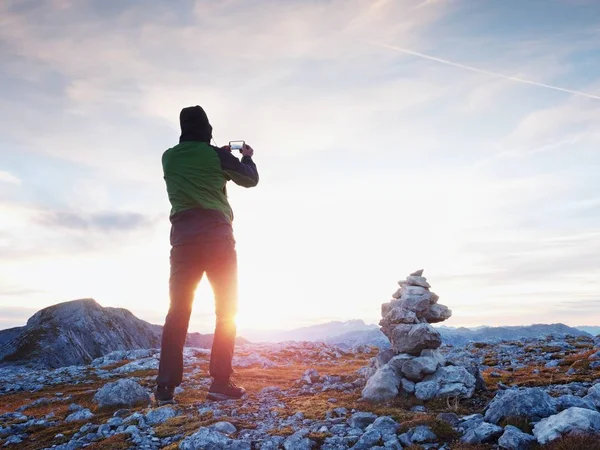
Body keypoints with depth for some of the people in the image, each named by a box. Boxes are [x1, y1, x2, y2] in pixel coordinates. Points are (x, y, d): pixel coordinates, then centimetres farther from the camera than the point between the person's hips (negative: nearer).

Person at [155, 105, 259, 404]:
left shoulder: (169, 158, 11)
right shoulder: (216, 155, 1)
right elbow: (250, 179, 14)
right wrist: (247, 157, 33)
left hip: (183, 237, 3)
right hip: (216, 234, -3)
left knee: (178, 311, 3)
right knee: (227, 310, 4)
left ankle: (165, 387, -2)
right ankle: (220, 382, -2)